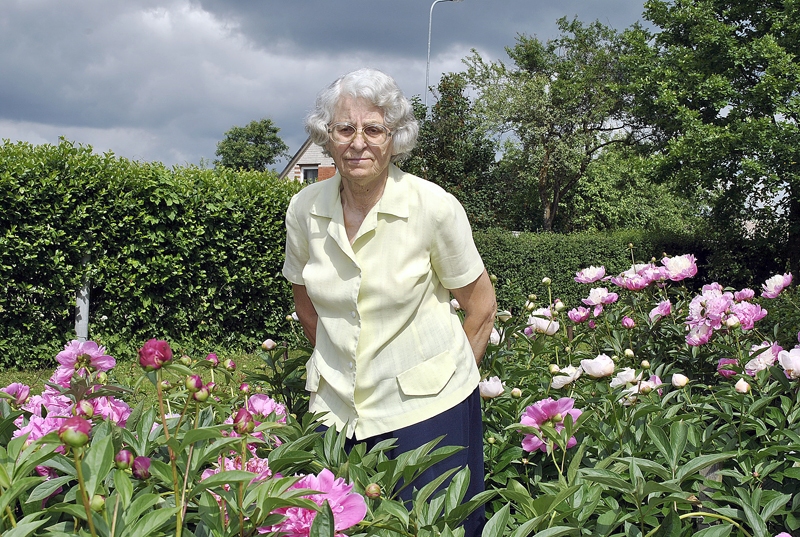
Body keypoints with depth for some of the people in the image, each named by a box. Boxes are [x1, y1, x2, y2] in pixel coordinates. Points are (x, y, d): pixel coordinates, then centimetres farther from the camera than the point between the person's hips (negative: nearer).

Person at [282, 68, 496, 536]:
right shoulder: (304, 209, -5)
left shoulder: (434, 207, -15)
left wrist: (445, 377, 1)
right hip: (337, 407, 4)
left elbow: (482, 306, -3)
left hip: (427, 409, -3)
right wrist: (339, 364, 14)